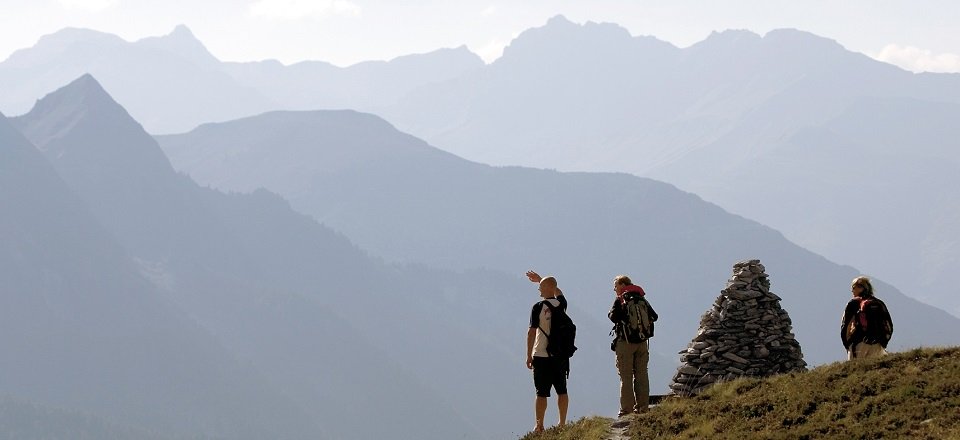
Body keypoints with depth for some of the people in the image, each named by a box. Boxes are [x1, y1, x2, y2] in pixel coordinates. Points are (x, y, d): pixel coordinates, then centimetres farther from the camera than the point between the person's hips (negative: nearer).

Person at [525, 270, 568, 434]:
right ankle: (562, 423, 15)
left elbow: (532, 332, -11)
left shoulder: (538, 307, -11)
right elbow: (558, 292, 28)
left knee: (542, 393, 0)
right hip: (561, 355, 4)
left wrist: (529, 355, -4)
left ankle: (539, 426, 4)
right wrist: (540, 280, 35)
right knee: (562, 391, 12)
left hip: (542, 356, -4)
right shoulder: (561, 304, 3)